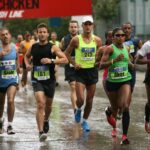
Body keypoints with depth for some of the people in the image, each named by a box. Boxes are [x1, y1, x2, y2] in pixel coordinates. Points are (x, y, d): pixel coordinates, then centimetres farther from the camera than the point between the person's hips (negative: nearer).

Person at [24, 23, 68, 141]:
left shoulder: (53, 47, -7)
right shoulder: (33, 47, 2)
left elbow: (65, 59, -12)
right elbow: (26, 56, 24)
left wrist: (51, 61, -24)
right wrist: (27, 64, 4)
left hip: (50, 80, 0)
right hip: (37, 80, 0)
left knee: (48, 104, 17)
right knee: (40, 104, -17)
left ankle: (46, 120, 50)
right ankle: (41, 132, -20)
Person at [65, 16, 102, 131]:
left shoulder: (97, 40, 1)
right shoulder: (76, 40, -7)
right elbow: (67, 53, 4)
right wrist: (74, 64, -7)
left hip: (92, 71, 3)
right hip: (80, 71, -3)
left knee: (90, 100, 8)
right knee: (80, 99, -13)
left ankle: (85, 121, 27)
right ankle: (78, 110, 21)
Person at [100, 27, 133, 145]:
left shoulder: (126, 49, 5)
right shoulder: (110, 49, -11)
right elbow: (102, 65, -18)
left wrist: (130, 64, 11)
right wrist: (114, 60, -28)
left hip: (125, 81, 2)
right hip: (112, 82, -2)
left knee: (125, 107, -15)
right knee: (115, 108, 14)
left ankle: (125, 136, -11)